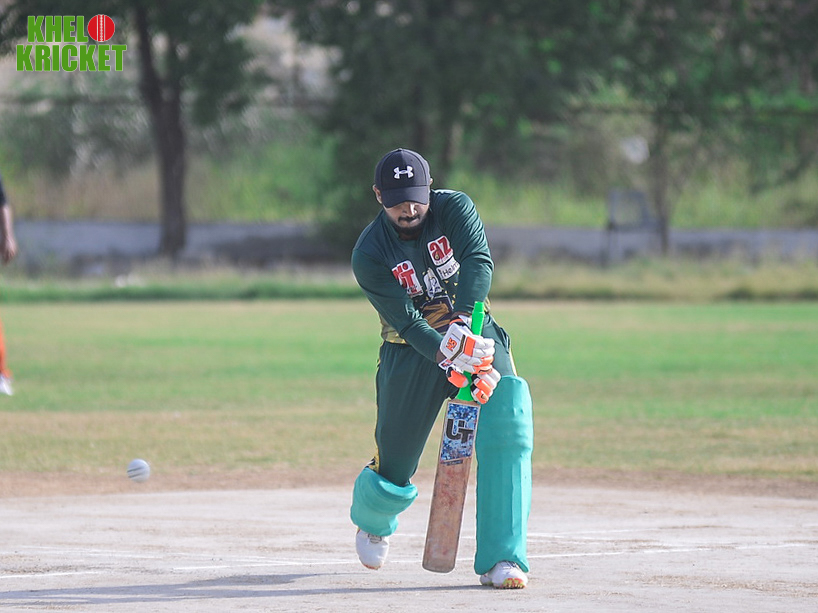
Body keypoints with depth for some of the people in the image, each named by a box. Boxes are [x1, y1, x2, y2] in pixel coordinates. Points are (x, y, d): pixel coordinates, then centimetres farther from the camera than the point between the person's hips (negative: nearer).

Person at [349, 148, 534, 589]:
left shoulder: (454, 208, -12)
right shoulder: (369, 255, -16)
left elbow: (479, 262, -29)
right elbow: (407, 322, -24)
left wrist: (461, 325, -45)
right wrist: (448, 359, -42)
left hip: (472, 331, 1)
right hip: (412, 350, -1)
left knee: (508, 427, -25)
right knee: (394, 473, 2)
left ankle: (501, 558, -24)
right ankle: (372, 519, 43)